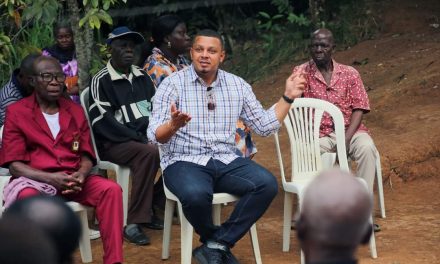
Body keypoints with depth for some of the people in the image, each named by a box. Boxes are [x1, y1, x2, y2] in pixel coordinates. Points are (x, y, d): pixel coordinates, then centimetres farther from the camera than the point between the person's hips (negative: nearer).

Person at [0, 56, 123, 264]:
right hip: (34, 179, -4)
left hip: (72, 180, 4)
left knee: (111, 189, -24)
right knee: (28, 197, -40)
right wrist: (51, 178, -20)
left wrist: (80, 175, -14)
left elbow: (87, 155, 11)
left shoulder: (75, 111, 15)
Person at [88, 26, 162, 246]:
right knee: (149, 153, -34)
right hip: (113, 143, -6)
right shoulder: (101, 81, -6)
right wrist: (137, 138, -18)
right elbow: (102, 122, -14)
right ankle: (133, 223, -31)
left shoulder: (142, 77, 15)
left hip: (144, 136, 6)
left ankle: (157, 208, -7)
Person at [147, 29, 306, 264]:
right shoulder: (173, 84, -3)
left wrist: (287, 97, 4)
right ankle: (219, 244, -4)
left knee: (267, 184, -23)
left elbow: (263, 125, 12)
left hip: (226, 161, 4)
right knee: (196, 194, -37)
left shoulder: (237, 85, 10)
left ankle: (215, 245, -16)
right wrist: (173, 125, -33)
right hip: (184, 162, -4)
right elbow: (155, 135, -11)